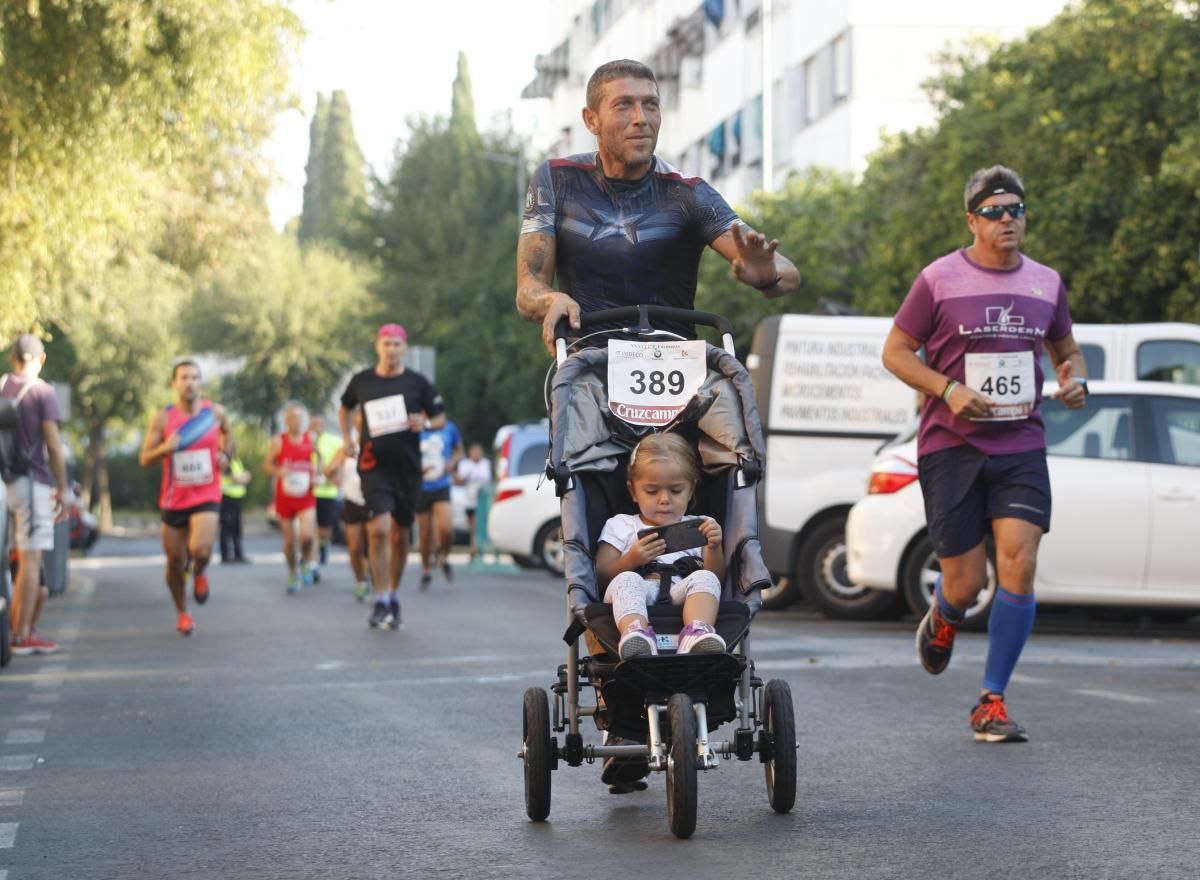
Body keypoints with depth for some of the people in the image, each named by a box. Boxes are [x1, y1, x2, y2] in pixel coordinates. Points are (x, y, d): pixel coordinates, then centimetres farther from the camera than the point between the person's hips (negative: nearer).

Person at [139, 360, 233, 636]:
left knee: (200, 550, -25)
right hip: (174, 499, 1)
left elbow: (228, 435, 20)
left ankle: (199, 573, 13)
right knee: (175, 561, 9)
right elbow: (144, 459, -3)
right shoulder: (162, 418, -5)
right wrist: (164, 448, -24)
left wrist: (225, 453, -1)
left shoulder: (215, 412, -1)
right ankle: (182, 612, 33)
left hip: (206, 497, -1)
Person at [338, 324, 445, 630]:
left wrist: (425, 423, -14)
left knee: (400, 535, 10)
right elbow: (345, 407, 23)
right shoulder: (361, 381, 4)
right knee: (379, 529, -17)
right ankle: (381, 603, -13)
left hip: (407, 467, 1)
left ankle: (394, 597, 27)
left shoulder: (417, 383, 2)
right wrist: (346, 438, 9)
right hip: (374, 466, -1)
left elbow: (440, 418, 7)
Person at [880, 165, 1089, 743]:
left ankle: (992, 704, -2)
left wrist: (1074, 379, 0)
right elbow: (895, 352, 0)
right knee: (965, 583, -2)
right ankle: (943, 620, 39)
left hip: (1021, 444, 3)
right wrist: (950, 390, -14)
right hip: (951, 446, -3)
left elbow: (1066, 350, 23)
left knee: (1019, 565, -14)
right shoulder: (940, 279, -3)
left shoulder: (1046, 283, 9)